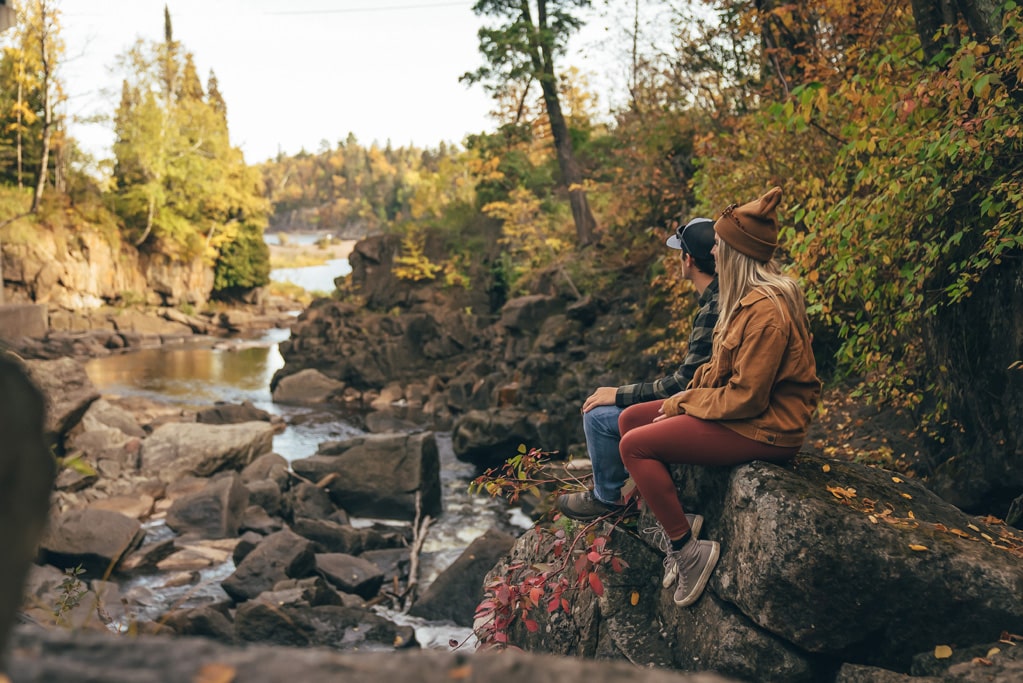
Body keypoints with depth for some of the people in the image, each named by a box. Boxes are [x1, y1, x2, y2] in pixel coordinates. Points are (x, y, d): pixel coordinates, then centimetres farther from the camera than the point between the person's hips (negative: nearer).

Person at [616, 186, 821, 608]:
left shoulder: (765, 310, -23)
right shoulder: (751, 298, 9)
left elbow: (746, 397, -25)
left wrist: (683, 402, -12)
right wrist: (681, 402, 1)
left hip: (764, 429, -10)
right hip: (740, 410, 10)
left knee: (635, 446, -18)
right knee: (631, 419, 7)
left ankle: (689, 549, -10)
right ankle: (676, 524, 7)